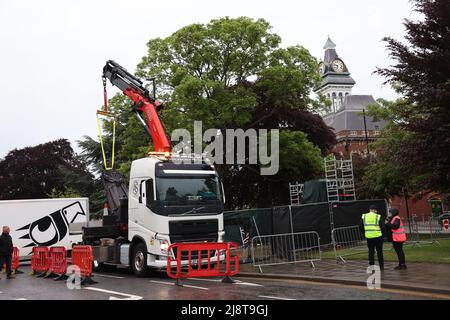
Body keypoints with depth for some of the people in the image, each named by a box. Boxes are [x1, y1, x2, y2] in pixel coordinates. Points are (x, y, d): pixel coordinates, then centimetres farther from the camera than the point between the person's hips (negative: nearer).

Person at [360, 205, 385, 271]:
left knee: (371, 251, 10)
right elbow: (382, 226, -6)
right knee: (379, 251, 8)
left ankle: (371, 266, 9)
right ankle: (381, 266, 12)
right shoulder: (378, 217, -5)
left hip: (369, 237, 2)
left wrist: (364, 233, 16)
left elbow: (360, 226, 6)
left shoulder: (364, 216, 4)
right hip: (378, 236, -2)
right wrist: (382, 233, 10)